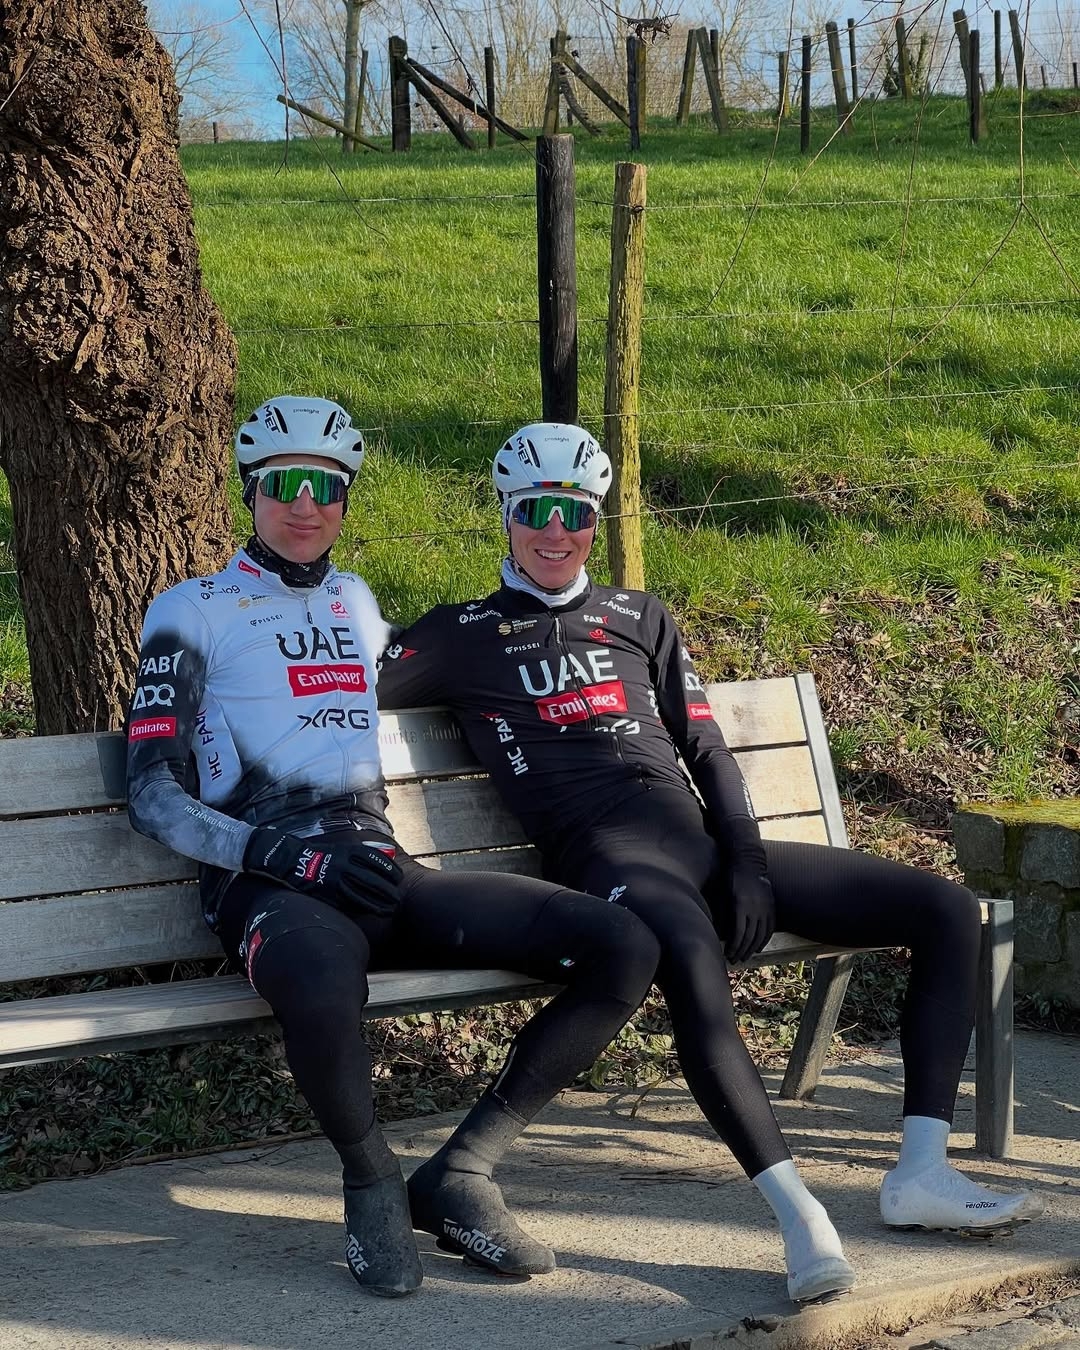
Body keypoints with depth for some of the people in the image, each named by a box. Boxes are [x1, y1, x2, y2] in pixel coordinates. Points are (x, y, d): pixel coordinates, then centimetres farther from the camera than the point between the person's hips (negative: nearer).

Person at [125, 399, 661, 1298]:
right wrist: (285, 852, -15)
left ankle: (460, 1173, -10)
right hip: (267, 885, -6)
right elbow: (152, 793, -2)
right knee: (325, 985, -44)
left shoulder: (359, 605, 25)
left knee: (625, 949, -15)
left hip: (378, 871, 6)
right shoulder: (193, 614, 8)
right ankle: (372, 1180, -13)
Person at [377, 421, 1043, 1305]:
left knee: (947, 910, -7)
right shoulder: (467, 635, 14)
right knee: (691, 952, -44)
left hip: (707, 844, 6)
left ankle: (921, 1175, -12)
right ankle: (798, 1216, -45)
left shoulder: (640, 619, 24)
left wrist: (748, 863, 4)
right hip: (608, 859, -6)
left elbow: (705, 748, 17)